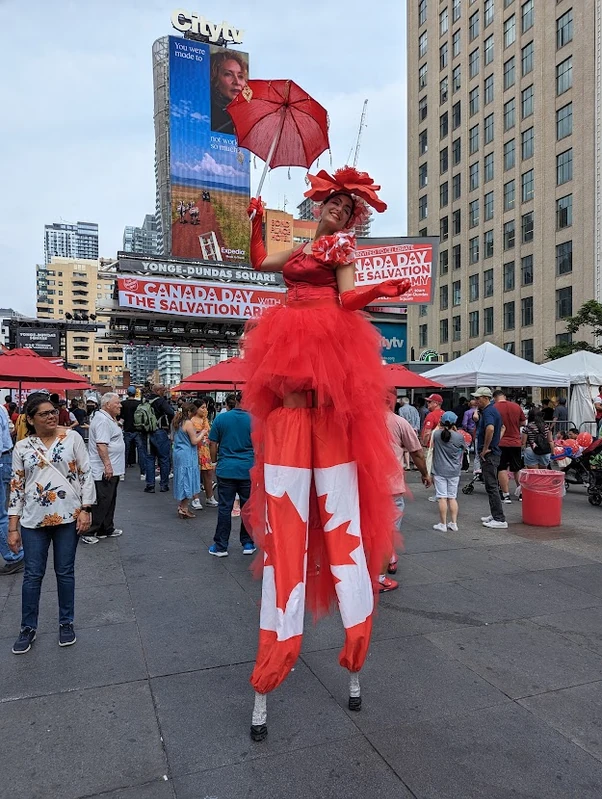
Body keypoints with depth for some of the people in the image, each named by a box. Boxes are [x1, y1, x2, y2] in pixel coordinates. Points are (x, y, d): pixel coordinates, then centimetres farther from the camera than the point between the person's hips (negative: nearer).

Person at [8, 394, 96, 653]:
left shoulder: (72, 438, -3)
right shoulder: (22, 447, 2)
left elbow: (85, 474, -2)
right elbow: (16, 487, 4)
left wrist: (85, 510, -8)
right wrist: (13, 528, 2)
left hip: (68, 517, -1)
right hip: (34, 521, 1)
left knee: (65, 572, 10)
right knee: (32, 575, 9)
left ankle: (66, 623, 27)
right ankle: (28, 628, 26)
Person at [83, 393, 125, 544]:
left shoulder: (107, 418, 16)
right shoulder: (103, 420, -18)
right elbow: (101, 445, -26)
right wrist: (107, 465, -27)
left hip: (111, 469, 11)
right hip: (105, 470, -11)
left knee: (109, 501, 17)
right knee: (101, 502, -5)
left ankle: (107, 529, 26)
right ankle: (88, 532, 3)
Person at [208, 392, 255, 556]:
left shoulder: (220, 418, -1)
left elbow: (212, 444, 2)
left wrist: (214, 460, 17)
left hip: (226, 469, 0)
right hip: (248, 470, 0)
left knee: (224, 508, 6)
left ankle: (220, 547, 11)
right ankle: (248, 544, 19)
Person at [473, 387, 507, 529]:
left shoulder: (488, 411, -17)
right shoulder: (492, 409, 15)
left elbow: (490, 428, -37)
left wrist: (485, 449, -28)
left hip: (488, 454, -11)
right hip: (493, 452, 11)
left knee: (491, 486, -7)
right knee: (491, 485, 17)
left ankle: (500, 519, -4)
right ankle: (495, 514, 26)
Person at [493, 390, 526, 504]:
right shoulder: (517, 406, 2)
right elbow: (523, 423, 11)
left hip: (501, 443, -4)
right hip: (515, 442, 4)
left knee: (502, 469, 3)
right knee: (517, 469, 17)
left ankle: (506, 495, 1)